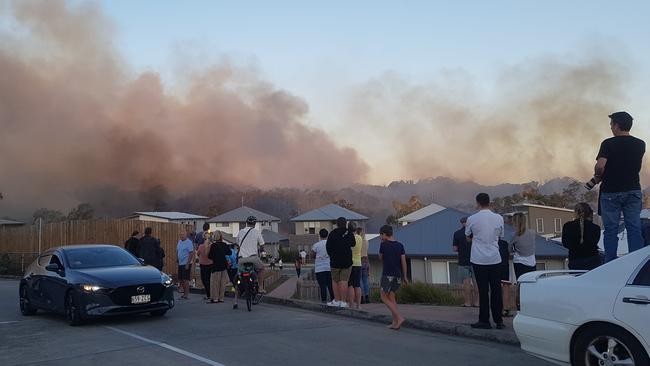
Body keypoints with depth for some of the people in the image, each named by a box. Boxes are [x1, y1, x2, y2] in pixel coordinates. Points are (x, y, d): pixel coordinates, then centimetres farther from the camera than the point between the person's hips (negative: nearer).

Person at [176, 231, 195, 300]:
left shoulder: (189, 242, -12)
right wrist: (176, 258, 7)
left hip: (186, 264, -8)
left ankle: (187, 294, -3)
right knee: (180, 279, 12)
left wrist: (188, 264, -19)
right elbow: (177, 250, 23)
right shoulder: (179, 241, 12)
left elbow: (191, 254, -16)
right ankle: (184, 292, 24)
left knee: (185, 279, -8)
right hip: (180, 263, 8)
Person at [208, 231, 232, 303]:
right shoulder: (224, 245, 1)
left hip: (216, 266, -5)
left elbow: (210, 256, -12)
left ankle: (215, 298, 3)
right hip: (224, 265, 5)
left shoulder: (213, 245, -12)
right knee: (222, 283, 10)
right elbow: (230, 252, 13)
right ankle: (221, 298, 14)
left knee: (215, 283, 3)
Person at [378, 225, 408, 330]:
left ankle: (399, 317, -11)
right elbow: (403, 261, 4)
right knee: (391, 297, 14)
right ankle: (395, 322, 8)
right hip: (398, 275, 6)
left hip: (387, 274, -6)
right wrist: (405, 277, 8)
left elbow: (381, 258, 8)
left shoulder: (384, 245, -7)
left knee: (384, 297, 3)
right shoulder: (400, 245, 6)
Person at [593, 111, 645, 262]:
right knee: (634, 229, 5)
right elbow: (637, 167, 16)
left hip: (611, 192, -3)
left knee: (610, 230, 2)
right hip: (633, 190, 4)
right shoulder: (640, 144, 5)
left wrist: (598, 176, -2)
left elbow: (600, 166, -21)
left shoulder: (608, 144, -11)